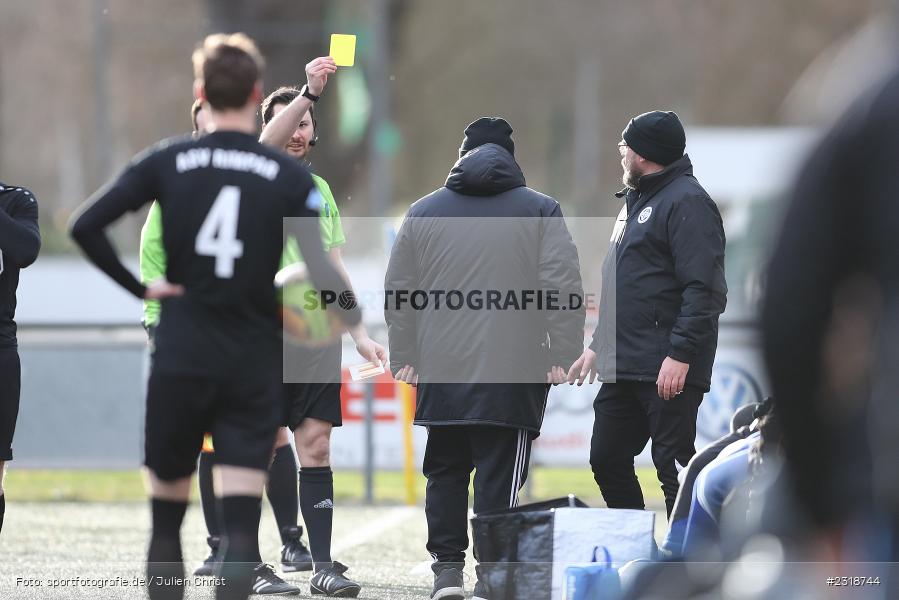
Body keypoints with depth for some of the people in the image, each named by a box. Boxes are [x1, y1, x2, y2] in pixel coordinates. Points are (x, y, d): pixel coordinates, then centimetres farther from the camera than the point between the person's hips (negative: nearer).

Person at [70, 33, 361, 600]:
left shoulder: (166, 162, 0)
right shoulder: (291, 177, -3)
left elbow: (86, 227, -8)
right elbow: (320, 270, -10)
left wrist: (138, 286, 1)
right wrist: (353, 315, 9)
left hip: (180, 360, 1)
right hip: (255, 368, -1)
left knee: (166, 515, 14)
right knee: (241, 524, -4)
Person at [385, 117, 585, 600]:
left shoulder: (423, 212, 13)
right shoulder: (541, 211, 5)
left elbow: (397, 291, 13)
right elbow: (564, 288, -3)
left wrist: (404, 356, 18)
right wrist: (563, 356, -1)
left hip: (441, 369, 3)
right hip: (512, 370, -2)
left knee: (445, 469, 14)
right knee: (499, 474, -2)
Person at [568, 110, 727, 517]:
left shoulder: (687, 202, -11)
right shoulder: (636, 201, 21)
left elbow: (701, 288, -20)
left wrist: (680, 355, -25)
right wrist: (599, 345, 25)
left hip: (668, 370, -10)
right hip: (623, 368, 10)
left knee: (673, 467, -9)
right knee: (607, 460, 13)